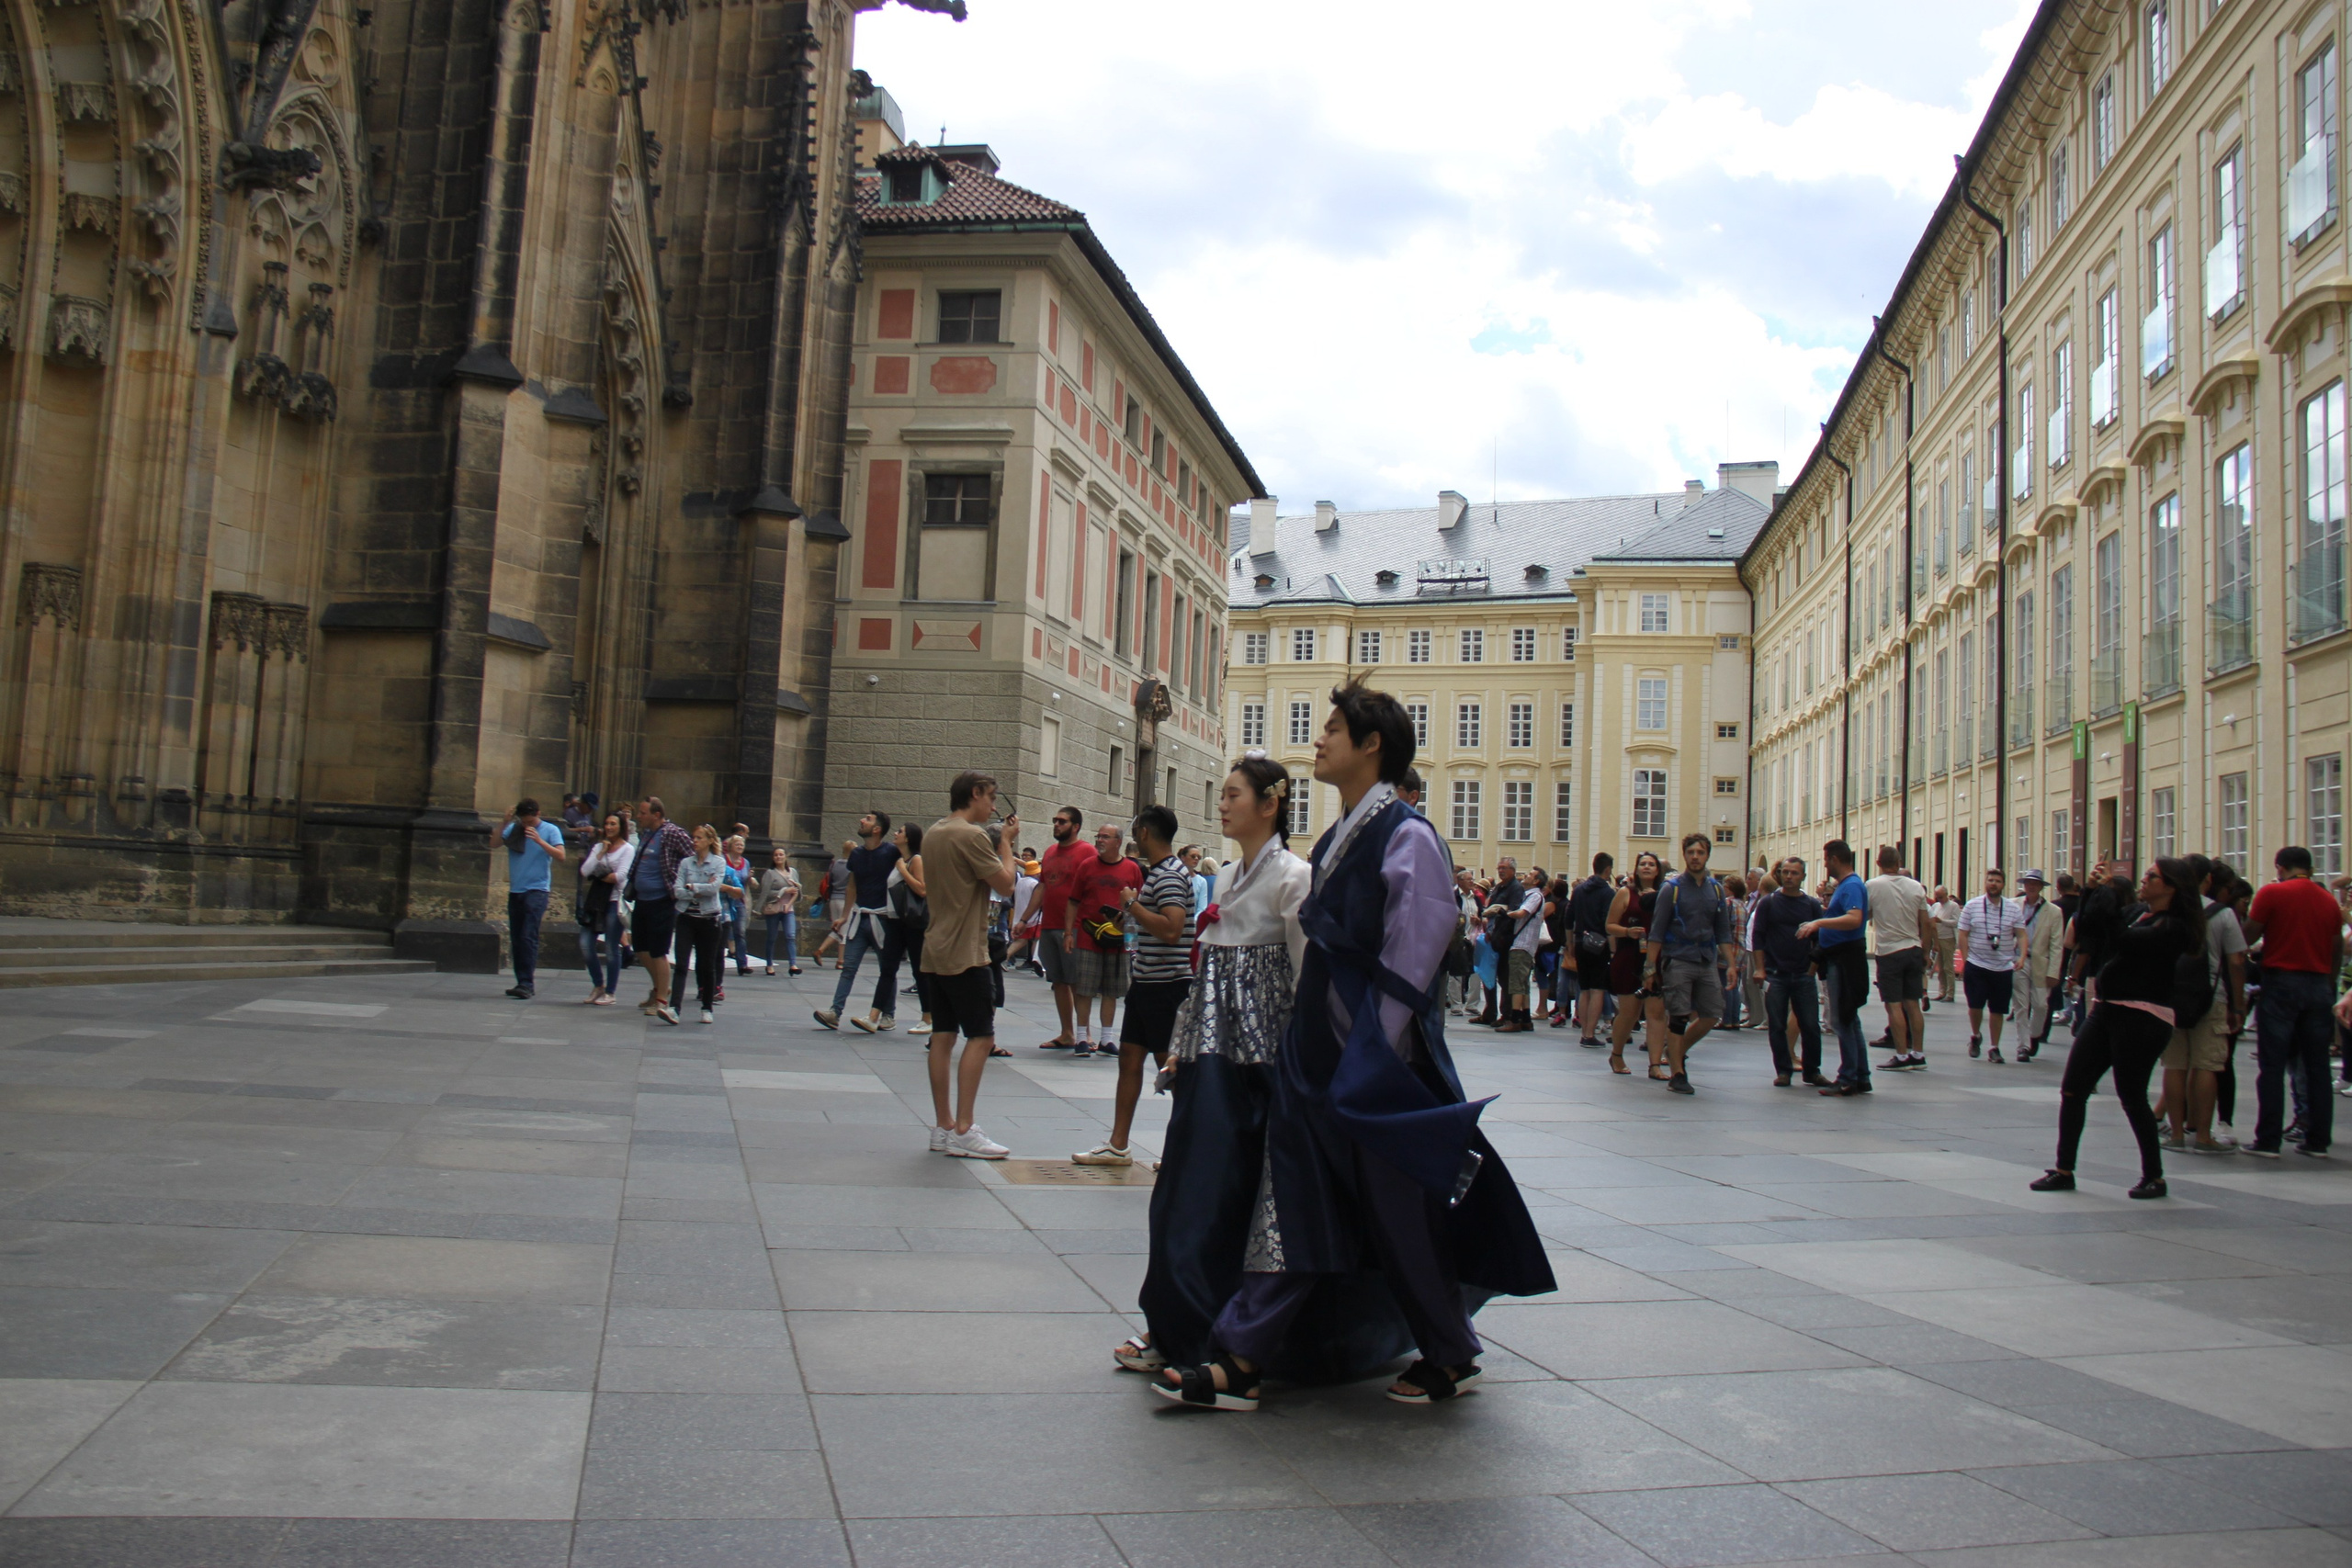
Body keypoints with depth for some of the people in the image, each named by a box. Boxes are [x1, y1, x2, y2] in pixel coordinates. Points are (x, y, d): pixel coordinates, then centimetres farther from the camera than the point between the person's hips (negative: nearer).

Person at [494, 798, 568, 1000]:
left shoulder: (551, 830, -1)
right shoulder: (514, 829, 9)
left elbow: (561, 855, -12)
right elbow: (494, 843, -1)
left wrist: (539, 841, -21)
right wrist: (505, 822, -10)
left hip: (537, 890, -5)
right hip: (515, 891, 5)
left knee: (528, 937, -15)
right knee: (515, 939, 7)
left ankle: (527, 984, -18)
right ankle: (522, 982, 15)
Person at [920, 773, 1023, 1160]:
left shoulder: (933, 833, 14)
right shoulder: (970, 835, -14)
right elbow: (1005, 884, -15)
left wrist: (1001, 846, 18)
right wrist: (1006, 843, 0)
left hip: (935, 953, 9)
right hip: (966, 954, -9)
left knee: (943, 1035, 9)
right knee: (981, 1037, -6)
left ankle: (942, 1127, 11)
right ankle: (963, 1130, -9)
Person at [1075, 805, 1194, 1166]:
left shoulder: (1170, 875, -18)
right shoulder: (1158, 871, 15)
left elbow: (1171, 929, -30)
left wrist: (1132, 904, -20)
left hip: (1166, 984, -10)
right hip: (1146, 983, 10)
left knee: (1170, 1066, -2)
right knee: (1129, 1058, 12)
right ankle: (1118, 1146, 18)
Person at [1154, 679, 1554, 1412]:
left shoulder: (1406, 836, -14)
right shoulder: (1337, 839, 12)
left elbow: (1413, 958, -17)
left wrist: (1374, 1055, -18)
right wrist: (1309, 1043, 14)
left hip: (1377, 1058, -8)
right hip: (1318, 1052, 8)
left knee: (1400, 1214, 6)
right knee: (1292, 1205, 7)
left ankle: (1451, 1358, 26)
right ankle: (1240, 1360, 10)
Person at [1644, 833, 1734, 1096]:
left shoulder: (1716, 889, 10)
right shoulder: (1671, 889, -3)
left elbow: (1723, 932, 14)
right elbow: (1657, 932, -4)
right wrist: (1651, 967, -9)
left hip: (1708, 962, 5)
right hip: (1678, 962, -5)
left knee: (1712, 1016, 4)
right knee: (1678, 1018, -3)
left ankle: (1678, 1051, 26)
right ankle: (1677, 1073, 4)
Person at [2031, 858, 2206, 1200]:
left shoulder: (2173, 927, -10)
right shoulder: (2140, 913, 15)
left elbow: (2123, 940, -23)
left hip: (2141, 1017, -8)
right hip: (2107, 1010, 8)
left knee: (2132, 1098, -2)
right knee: (2072, 1089, 4)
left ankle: (2154, 1176, 15)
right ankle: (2063, 1170, 10)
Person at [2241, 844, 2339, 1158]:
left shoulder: (2272, 893, -6)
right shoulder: (2329, 901, 8)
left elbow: (2247, 937, -5)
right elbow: (2338, 952, 12)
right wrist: (2329, 986, 20)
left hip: (2281, 981, -4)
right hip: (2319, 985, 4)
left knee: (2273, 1066, -2)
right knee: (2317, 1067, 9)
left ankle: (2268, 1141, -3)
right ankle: (2318, 1141, 11)